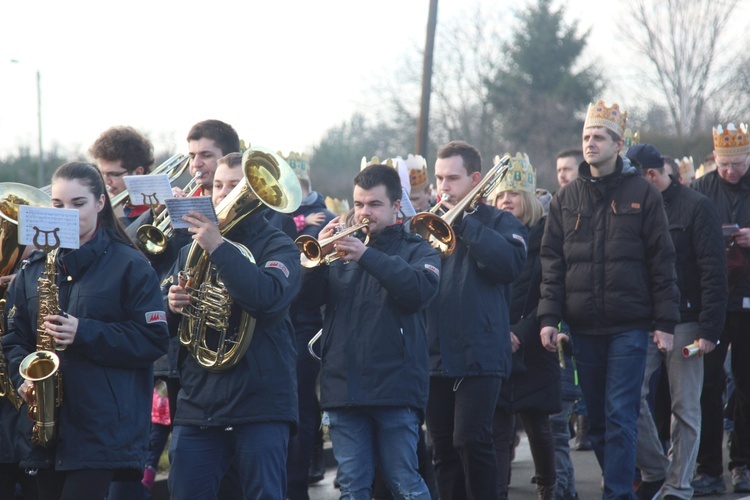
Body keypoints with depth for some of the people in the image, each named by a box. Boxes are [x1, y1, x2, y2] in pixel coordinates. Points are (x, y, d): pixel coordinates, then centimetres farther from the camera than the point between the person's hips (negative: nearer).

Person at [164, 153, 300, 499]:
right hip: (197, 404, 5)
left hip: (260, 405, -4)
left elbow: (269, 297, -21)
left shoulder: (278, 247, 1)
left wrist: (219, 247, -23)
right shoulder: (193, 248, 16)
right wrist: (171, 305, -7)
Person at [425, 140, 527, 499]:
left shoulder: (498, 223, 4)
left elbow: (510, 264, -17)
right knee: (443, 449, 7)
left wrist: (464, 221, -16)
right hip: (435, 355, 5)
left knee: (471, 441, -14)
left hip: (479, 354, -5)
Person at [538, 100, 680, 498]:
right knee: (597, 419, 8)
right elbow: (552, 262, 7)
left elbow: (661, 262, -1)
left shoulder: (641, 194, 1)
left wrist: (664, 322, -6)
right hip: (584, 327, 4)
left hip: (629, 326, -4)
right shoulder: (566, 199, 9)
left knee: (619, 416, -9)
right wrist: (549, 317, -4)